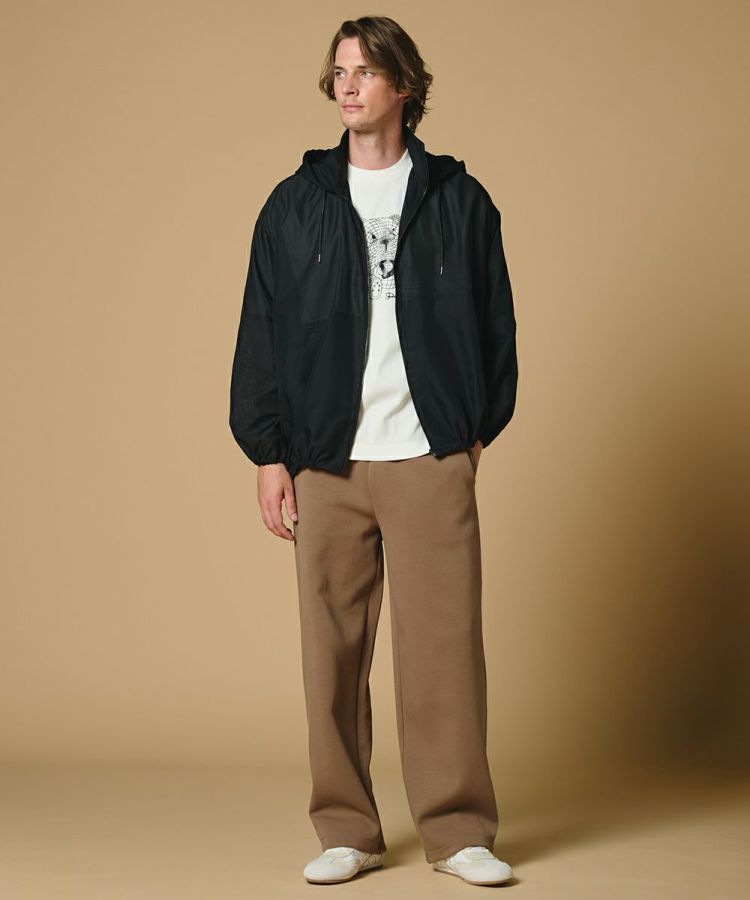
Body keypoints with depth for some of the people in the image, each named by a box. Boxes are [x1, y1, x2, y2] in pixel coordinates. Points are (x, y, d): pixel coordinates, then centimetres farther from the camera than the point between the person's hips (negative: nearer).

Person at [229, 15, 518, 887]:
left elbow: (495, 322, 11)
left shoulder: (459, 200, 7)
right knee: (333, 647, 3)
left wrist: (479, 427, 4)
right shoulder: (295, 205, 9)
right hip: (325, 463, 1)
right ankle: (346, 831, 14)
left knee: (444, 642, -3)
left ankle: (458, 829, 7)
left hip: (433, 461, -1)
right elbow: (261, 333, 8)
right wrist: (268, 454, 3)